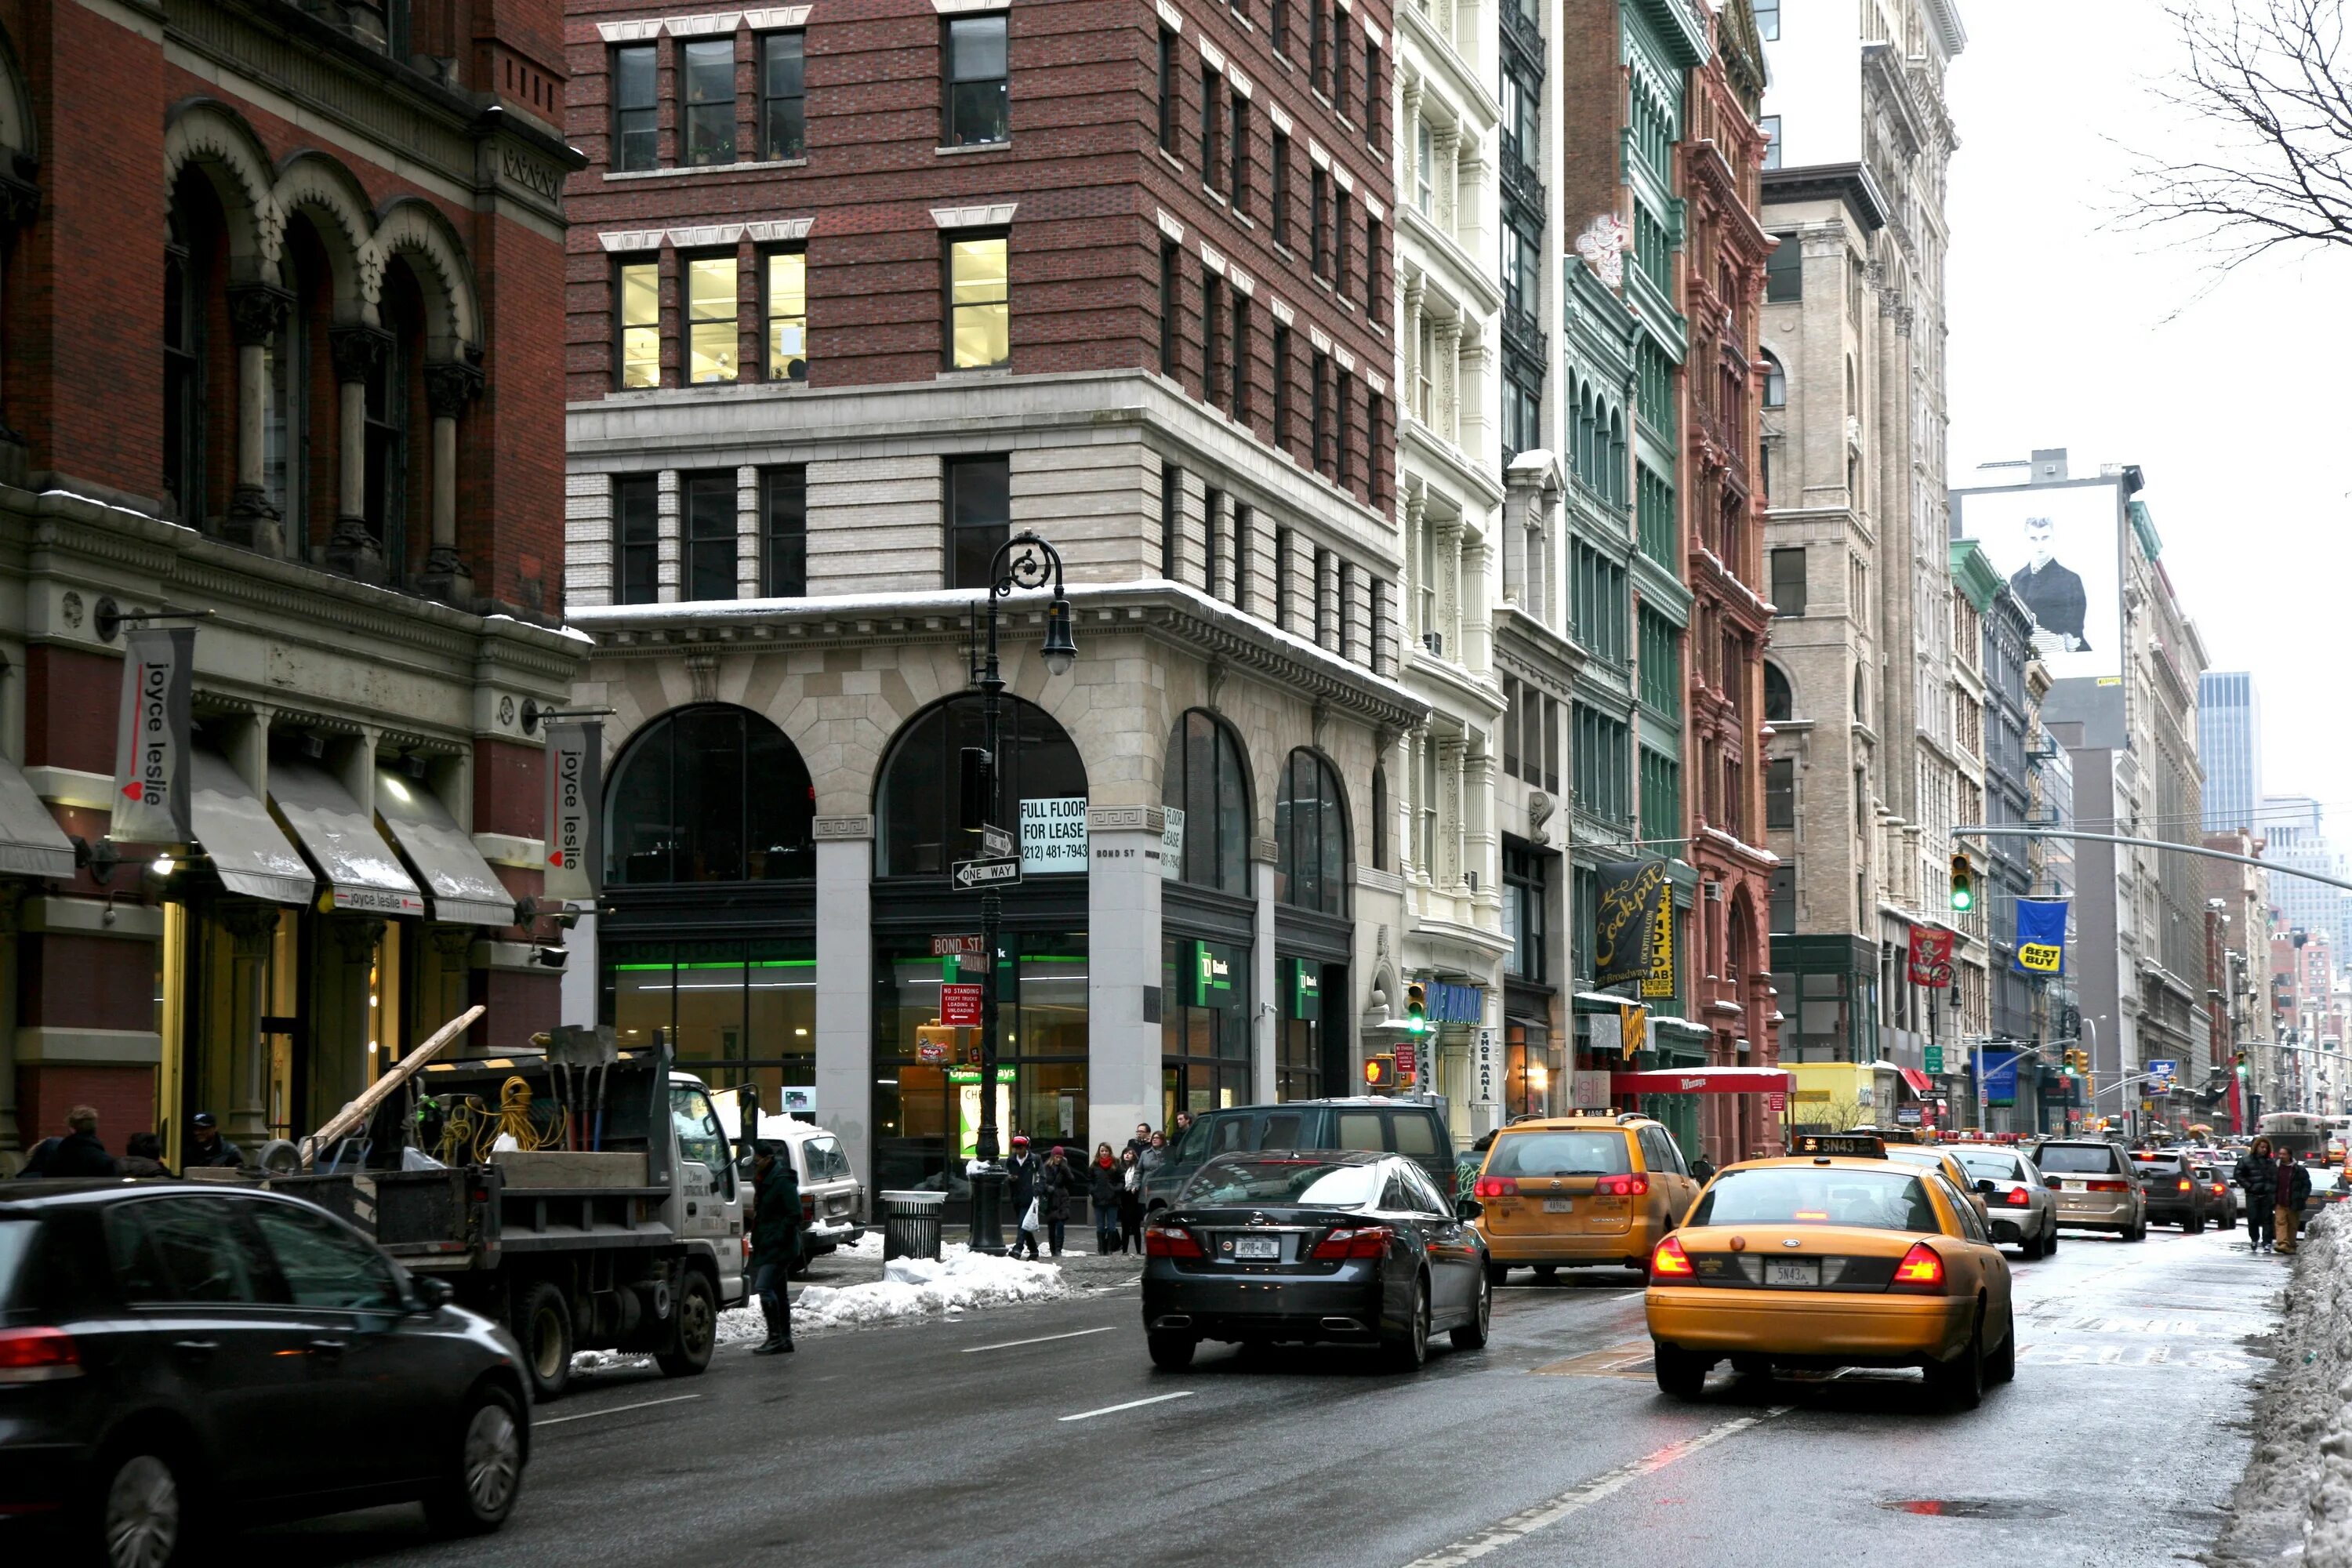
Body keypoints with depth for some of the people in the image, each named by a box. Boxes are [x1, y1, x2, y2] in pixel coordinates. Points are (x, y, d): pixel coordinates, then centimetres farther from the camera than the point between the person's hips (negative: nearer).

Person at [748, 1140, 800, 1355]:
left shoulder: (782, 1182, -15)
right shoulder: (764, 1181, 15)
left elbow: (794, 1214, -19)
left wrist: (777, 1238, -21)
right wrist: (758, 1239, 14)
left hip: (779, 1247, -10)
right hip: (768, 1248, 10)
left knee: (764, 1287, -17)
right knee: (778, 1292, 12)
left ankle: (775, 1337, -14)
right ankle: (785, 1340, 17)